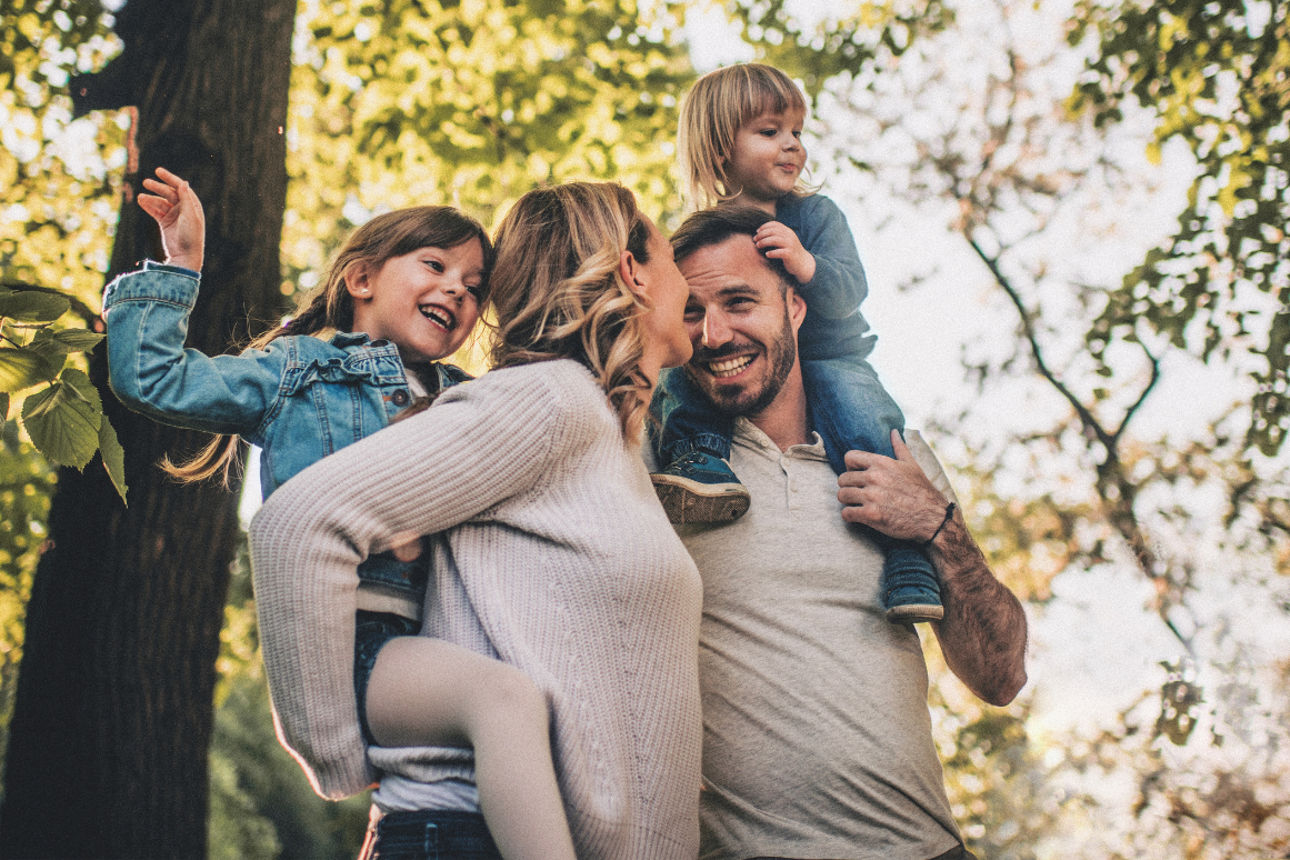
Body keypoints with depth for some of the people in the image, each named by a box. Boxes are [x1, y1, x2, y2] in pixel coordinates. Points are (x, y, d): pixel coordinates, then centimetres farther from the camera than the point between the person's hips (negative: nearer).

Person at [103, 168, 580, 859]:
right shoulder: (299, 370, 12)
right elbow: (150, 379, 6)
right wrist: (179, 265, 7)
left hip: (420, 643, 7)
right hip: (341, 642, -7)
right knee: (505, 696, -34)